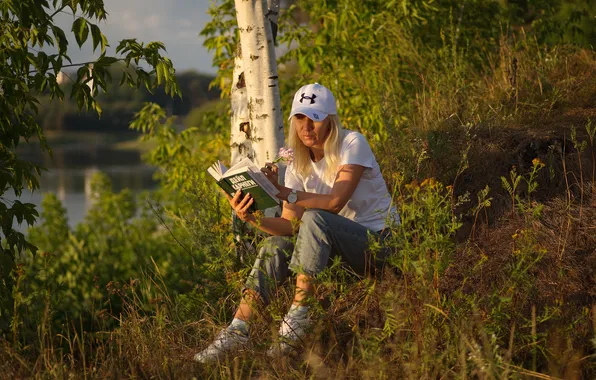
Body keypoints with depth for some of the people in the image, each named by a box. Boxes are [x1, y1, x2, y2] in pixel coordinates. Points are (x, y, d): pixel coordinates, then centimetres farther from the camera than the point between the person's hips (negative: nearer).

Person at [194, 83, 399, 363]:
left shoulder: (352, 144, -11)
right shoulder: (298, 165, 5)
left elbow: (335, 202, -25)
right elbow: (290, 225, -6)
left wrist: (283, 192, -30)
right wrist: (251, 218, -24)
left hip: (379, 241, -7)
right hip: (337, 247, 7)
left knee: (314, 219, -30)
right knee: (275, 246, -12)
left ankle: (298, 318, -29)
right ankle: (237, 331, -18)